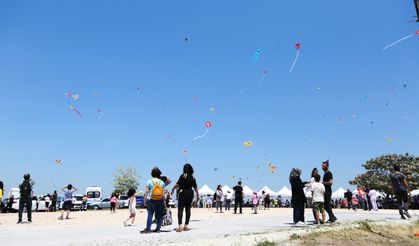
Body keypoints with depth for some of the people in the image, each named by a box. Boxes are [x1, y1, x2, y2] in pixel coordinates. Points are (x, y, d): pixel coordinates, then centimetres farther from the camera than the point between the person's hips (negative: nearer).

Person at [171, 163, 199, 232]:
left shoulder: (183, 176, -7)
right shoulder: (193, 177, 5)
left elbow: (178, 184, -12)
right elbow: (195, 187, 6)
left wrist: (173, 189, 3)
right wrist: (197, 195, 13)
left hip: (182, 193, -4)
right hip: (190, 194, 4)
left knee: (180, 209, -3)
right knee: (188, 209, 11)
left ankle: (180, 225, -14)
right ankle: (186, 225, 14)